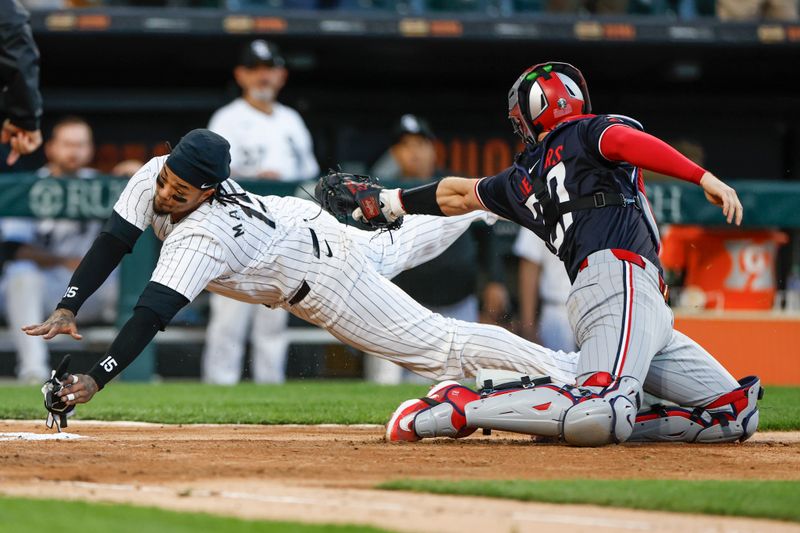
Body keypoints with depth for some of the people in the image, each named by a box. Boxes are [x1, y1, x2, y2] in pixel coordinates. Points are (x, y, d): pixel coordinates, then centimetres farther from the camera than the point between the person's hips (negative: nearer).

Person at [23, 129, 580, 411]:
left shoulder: (199, 240, -41)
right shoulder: (154, 177, -20)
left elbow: (152, 315, -47)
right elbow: (113, 243, -14)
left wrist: (95, 379, -51)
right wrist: (68, 308, -24)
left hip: (324, 281, -9)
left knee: (437, 345, -6)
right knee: (398, 244, 36)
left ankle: (566, 371, -3)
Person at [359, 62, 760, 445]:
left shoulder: (522, 179, 28)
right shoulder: (588, 132, 11)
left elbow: (457, 195, 41)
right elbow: (624, 140, -11)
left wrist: (394, 201, 58)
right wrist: (704, 177, -18)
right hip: (621, 278, -8)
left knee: (737, 413, 5)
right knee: (603, 415, -31)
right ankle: (458, 410, -23)